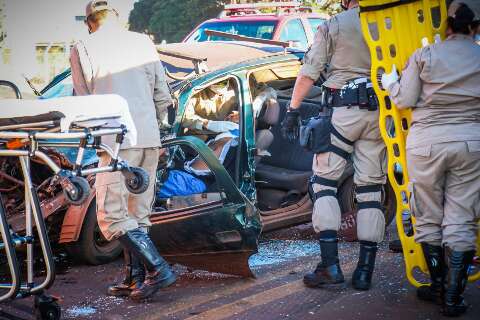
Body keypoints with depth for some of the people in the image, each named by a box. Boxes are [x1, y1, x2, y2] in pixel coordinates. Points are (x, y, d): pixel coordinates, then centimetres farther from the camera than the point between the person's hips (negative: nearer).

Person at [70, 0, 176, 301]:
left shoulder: (83, 49, 2)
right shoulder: (143, 42, 13)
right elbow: (163, 95, 14)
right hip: (150, 137, 6)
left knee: (112, 214, -2)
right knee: (138, 214, 12)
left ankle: (158, 268, -11)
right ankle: (135, 279, 16)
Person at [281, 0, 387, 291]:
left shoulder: (333, 26, 2)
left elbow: (309, 73, -3)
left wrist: (293, 109, 1)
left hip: (345, 112, -3)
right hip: (380, 113, 3)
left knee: (324, 181, 4)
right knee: (371, 188, 6)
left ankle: (331, 264, -6)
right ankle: (365, 270, 6)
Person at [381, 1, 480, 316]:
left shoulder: (424, 56, -2)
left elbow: (405, 100, -1)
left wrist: (390, 83, 17)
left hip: (426, 143, 0)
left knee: (429, 218, 13)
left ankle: (439, 287, 21)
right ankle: (453, 298, 7)